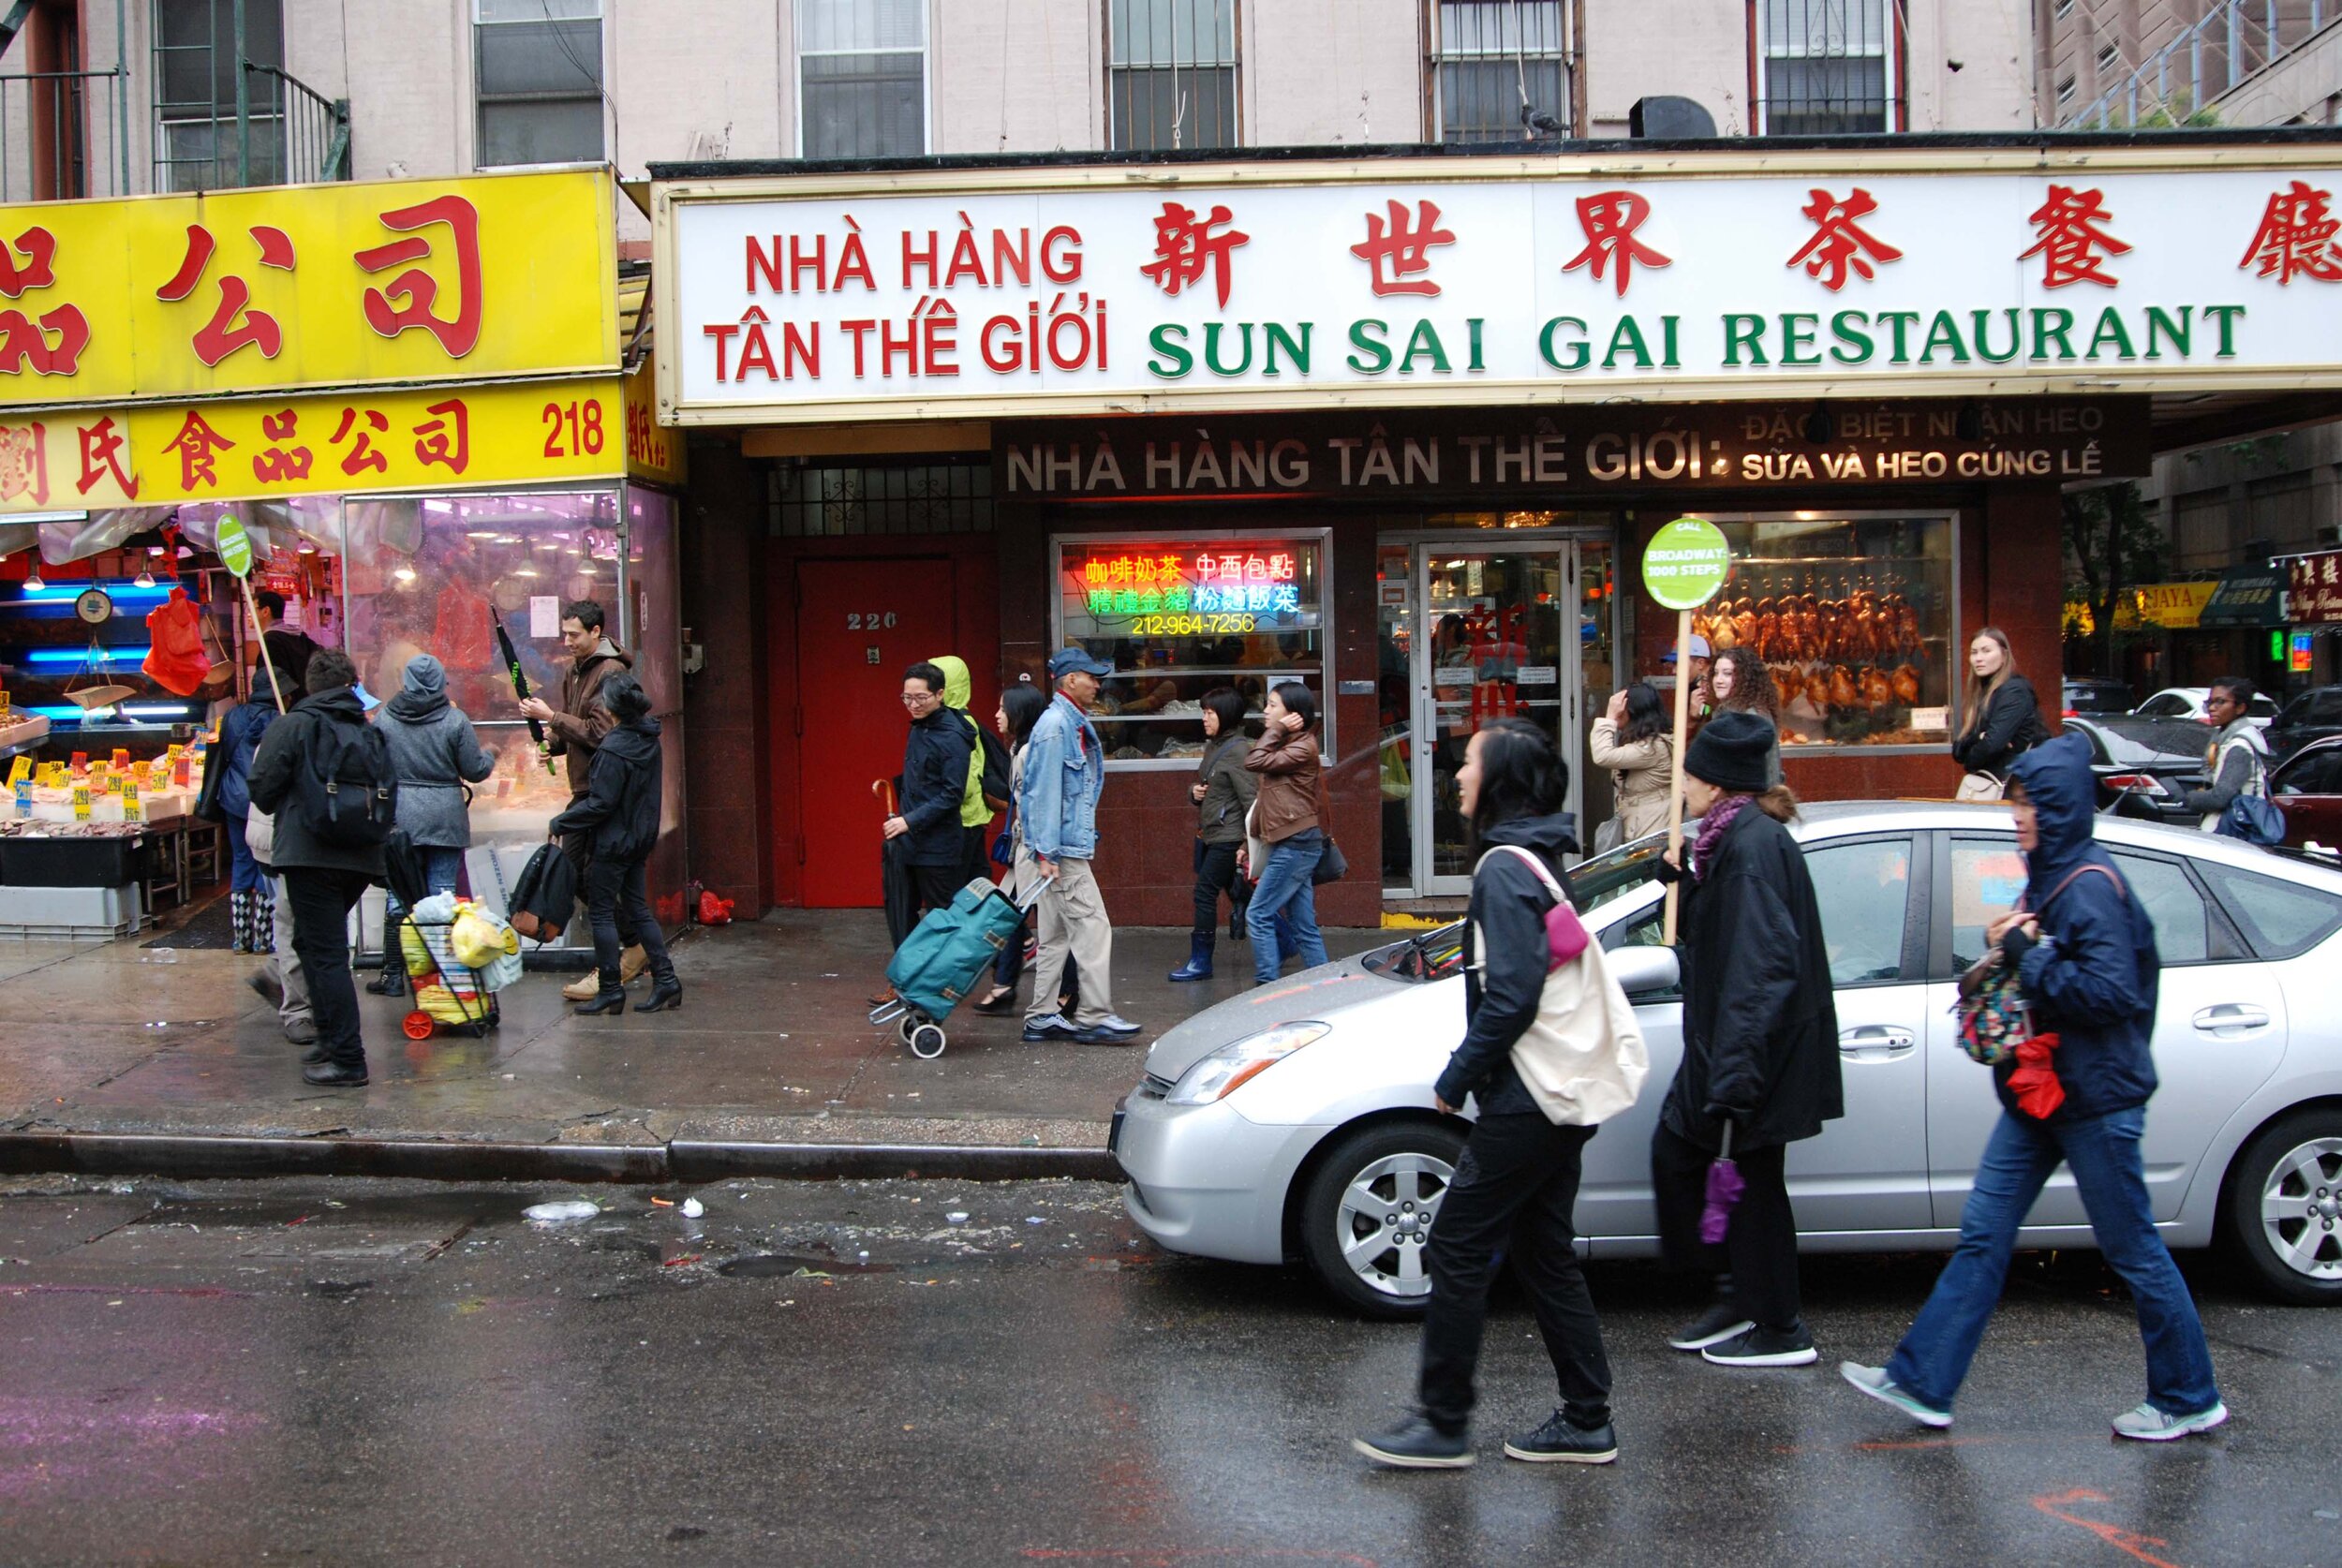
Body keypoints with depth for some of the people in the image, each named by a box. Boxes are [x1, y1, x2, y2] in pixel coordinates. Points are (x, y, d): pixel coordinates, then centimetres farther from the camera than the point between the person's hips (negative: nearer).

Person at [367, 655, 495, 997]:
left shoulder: (383, 719, -3)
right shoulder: (455, 720, -6)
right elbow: (475, 770, -3)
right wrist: (490, 760, 19)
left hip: (399, 817, 1)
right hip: (446, 817, -1)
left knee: (399, 897, 6)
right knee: (442, 895, 5)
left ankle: (393, 974, 9)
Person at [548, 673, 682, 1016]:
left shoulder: (613, 750, -22)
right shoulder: (649, 739, 3)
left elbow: (600, 803, -21)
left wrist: (559, 824, -10)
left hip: (613, 841, -8)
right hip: (641, 838, 8)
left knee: (601, 912, 3)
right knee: (638, 909, 14)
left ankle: (610, 990, 6)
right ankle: (665, 979, 10)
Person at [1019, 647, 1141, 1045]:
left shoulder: (1075, 724, 17)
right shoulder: (1055, 725, -15)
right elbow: (1045, 792, -19)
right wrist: (1047, 852, -21)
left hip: (1069, 847, 10)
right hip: (1062, 849, -10)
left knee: (1057, 934, 12)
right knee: (1092, 927, -9)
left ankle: (1042, 1017, 17)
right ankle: (1094, 1015, -5)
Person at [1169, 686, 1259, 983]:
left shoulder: (1237, 750, -16)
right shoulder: (1212, 746, 13)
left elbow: (1249, 796, -19)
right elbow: (1200, 784, 24)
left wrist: (1250, 843, -22)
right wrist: (1194, 791, -2)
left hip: (1228, 836, -10)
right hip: (1209, 834, 10)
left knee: (1205, 892, -7)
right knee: (1238, 895, 15)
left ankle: (1200, 962, 0)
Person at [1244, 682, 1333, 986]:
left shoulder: (1302, 747, -10)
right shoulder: (1287, 745, 20)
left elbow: (1255, 762, -18)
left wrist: (1276, 730, -8)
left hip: (1296, 844, -10)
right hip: (1294, 844, 10)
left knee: (1258, 915, -8)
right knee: (1304, 925, 8)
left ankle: (1268, 983, -8)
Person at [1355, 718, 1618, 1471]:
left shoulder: (1505, 868, -16)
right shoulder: (1539, 858, 14)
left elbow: (1511, 996, -23)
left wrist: (1456, 1078, -13)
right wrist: (1471, 1072, 16)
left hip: (1525, 1101, -10)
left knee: (1458, 1246, -1)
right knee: (1544, 1253, 15)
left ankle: (1442, 1424, 7)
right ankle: (1586, 1422, 20)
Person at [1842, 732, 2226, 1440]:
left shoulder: (2091, 887, -19)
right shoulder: (2050, 878, 11)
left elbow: (2110, 993, -26)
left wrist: (2025, 952, -21)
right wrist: (2011, 946, 0)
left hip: (2093, 1099, -9)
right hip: (2040, 1093, 10)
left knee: (2133, 1250, 4)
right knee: (1982, 1235, 8)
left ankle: (2189, 1400, 21)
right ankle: (1921, 1382, 11)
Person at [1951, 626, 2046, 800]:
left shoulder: (2014, 691, -8)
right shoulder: (1980, 693, 17)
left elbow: (1993, 743, -17)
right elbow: (1958, 751, 10)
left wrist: (1970, 759, 3)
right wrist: (1978, 738, -11)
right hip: (1975, 783, 7)